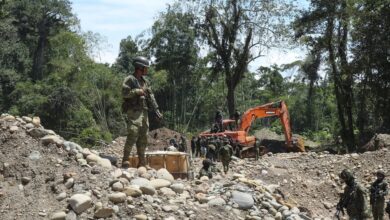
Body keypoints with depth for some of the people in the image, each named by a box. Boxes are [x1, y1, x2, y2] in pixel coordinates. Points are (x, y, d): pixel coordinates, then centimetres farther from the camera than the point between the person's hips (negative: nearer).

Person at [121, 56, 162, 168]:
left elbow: (151, 96, 15)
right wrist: (138, 91, -16)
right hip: (133, 112, -8)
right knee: (132, 136, -16)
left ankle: (142, 163, 14)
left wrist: (156, 110, 7)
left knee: (143, 138, 8)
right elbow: (124, 93, -18)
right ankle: (125, 161, -10)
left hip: (143, 112, 8)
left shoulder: (144, 81, 17)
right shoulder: (129, 79, -5)